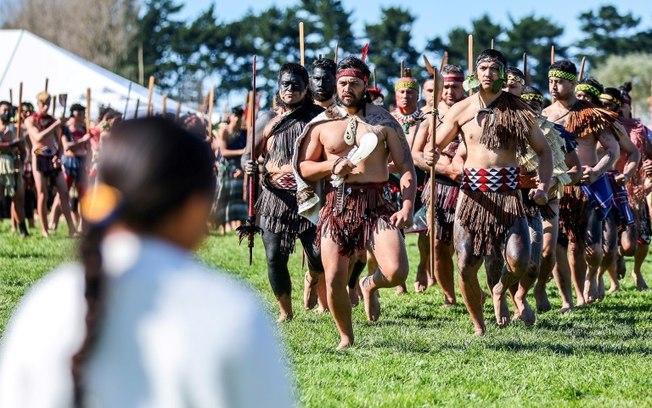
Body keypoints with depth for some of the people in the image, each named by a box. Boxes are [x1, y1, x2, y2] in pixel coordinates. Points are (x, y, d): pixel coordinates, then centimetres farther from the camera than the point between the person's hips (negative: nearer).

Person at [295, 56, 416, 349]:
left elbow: (406, 167, 2)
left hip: (376, 204, -1)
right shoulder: (322, 124, 9)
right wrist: (331, 165, -9)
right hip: (336, 204, 1)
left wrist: (407, 207, -12)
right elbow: (303, 168, 12)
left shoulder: (384, 122, 5)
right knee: (334, 281, -2)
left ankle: (370, 285, 18)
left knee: (396, 272, -19)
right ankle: (346, 337, 23)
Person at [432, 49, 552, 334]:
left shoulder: (519, 110, 4)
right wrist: (429, 156, -16)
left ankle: (501, 291, 16)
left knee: (518, 260, -20)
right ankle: (479, 327, 17)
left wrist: (543, 187, -4)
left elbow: (543, 151, 11)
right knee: (466, 267, -3)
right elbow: (435, 146, 9)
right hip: (472, 193, 1)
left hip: (507, 193, -1)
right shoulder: (461, 110, 6)